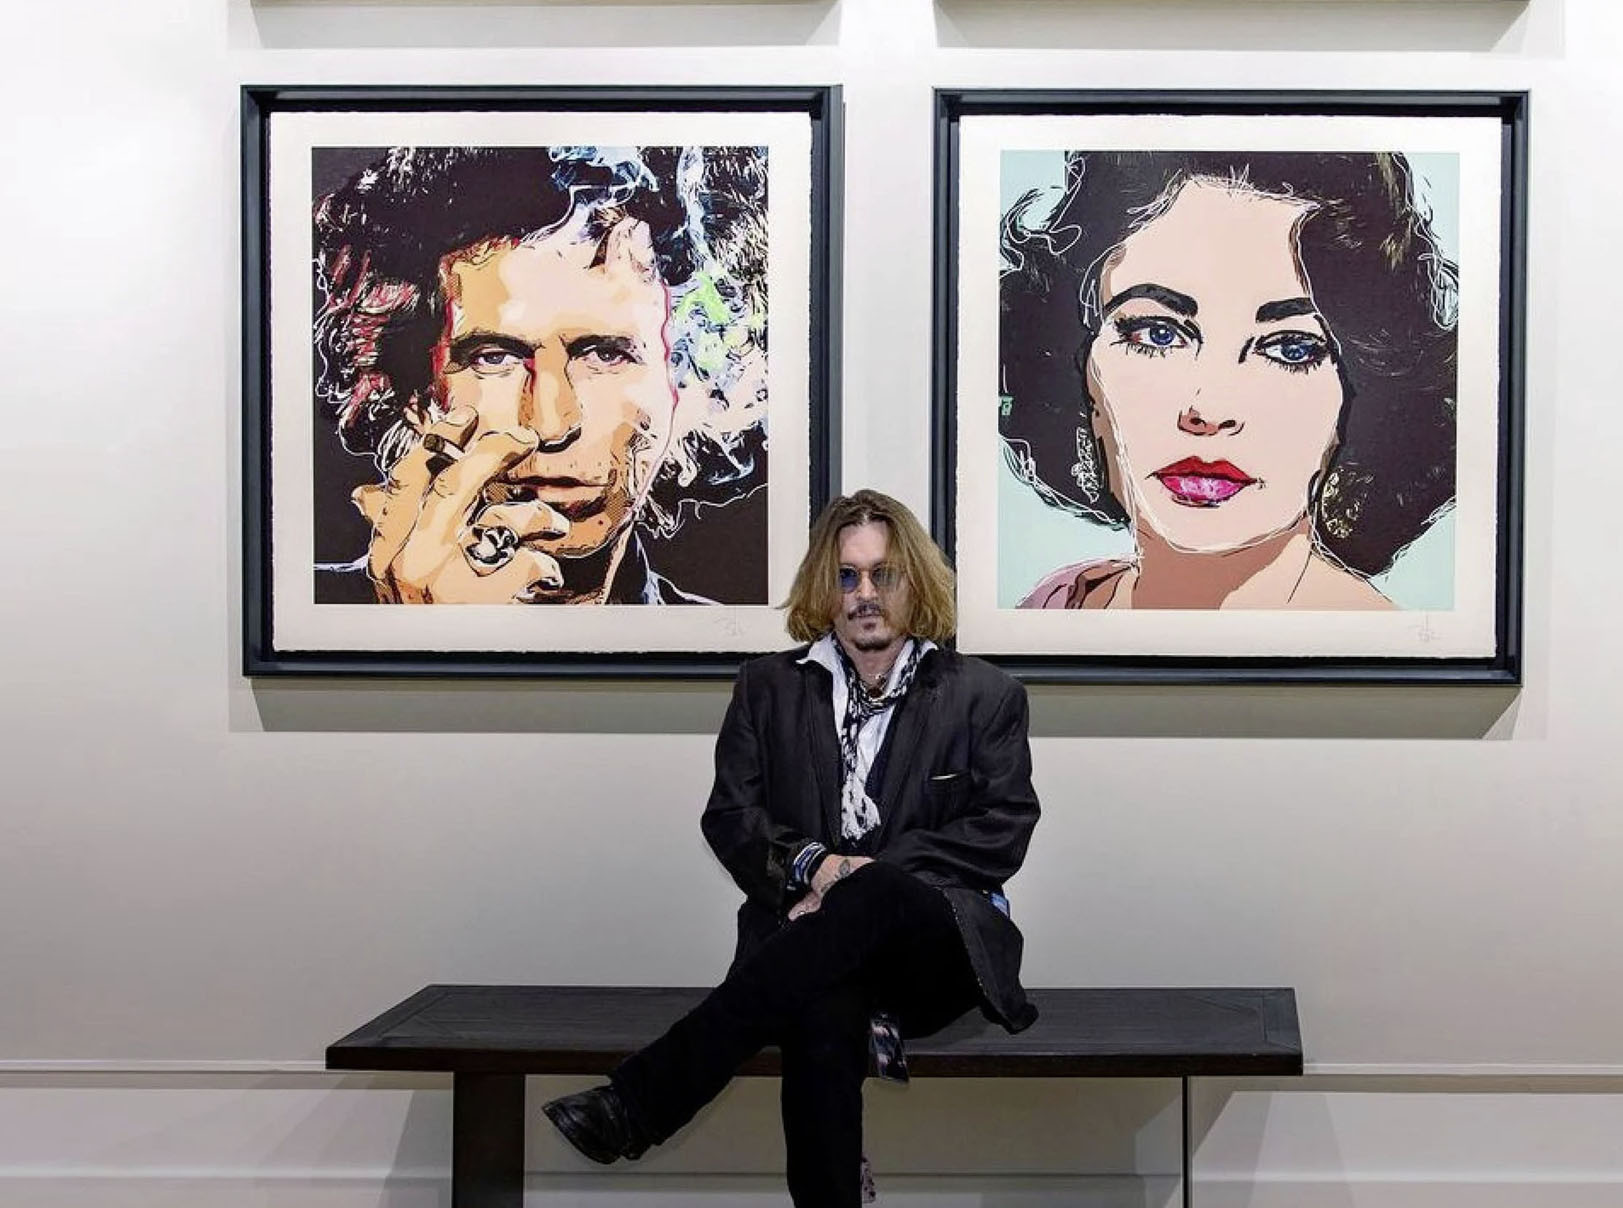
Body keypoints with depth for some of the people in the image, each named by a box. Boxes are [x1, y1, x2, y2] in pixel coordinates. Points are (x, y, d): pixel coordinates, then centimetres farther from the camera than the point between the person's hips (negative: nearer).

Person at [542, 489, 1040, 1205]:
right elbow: (729, 816, 11)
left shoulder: (985, 696, 15)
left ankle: (637, 1104, -38)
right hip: (807, 926, 1)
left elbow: (1003, 830, 4)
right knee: (824, 1014, -39)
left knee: (880, 895, -39)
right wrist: (813, 865, -11)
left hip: (938, 947, 0)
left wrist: (866, 876, -9)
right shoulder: (769, 687, 20)